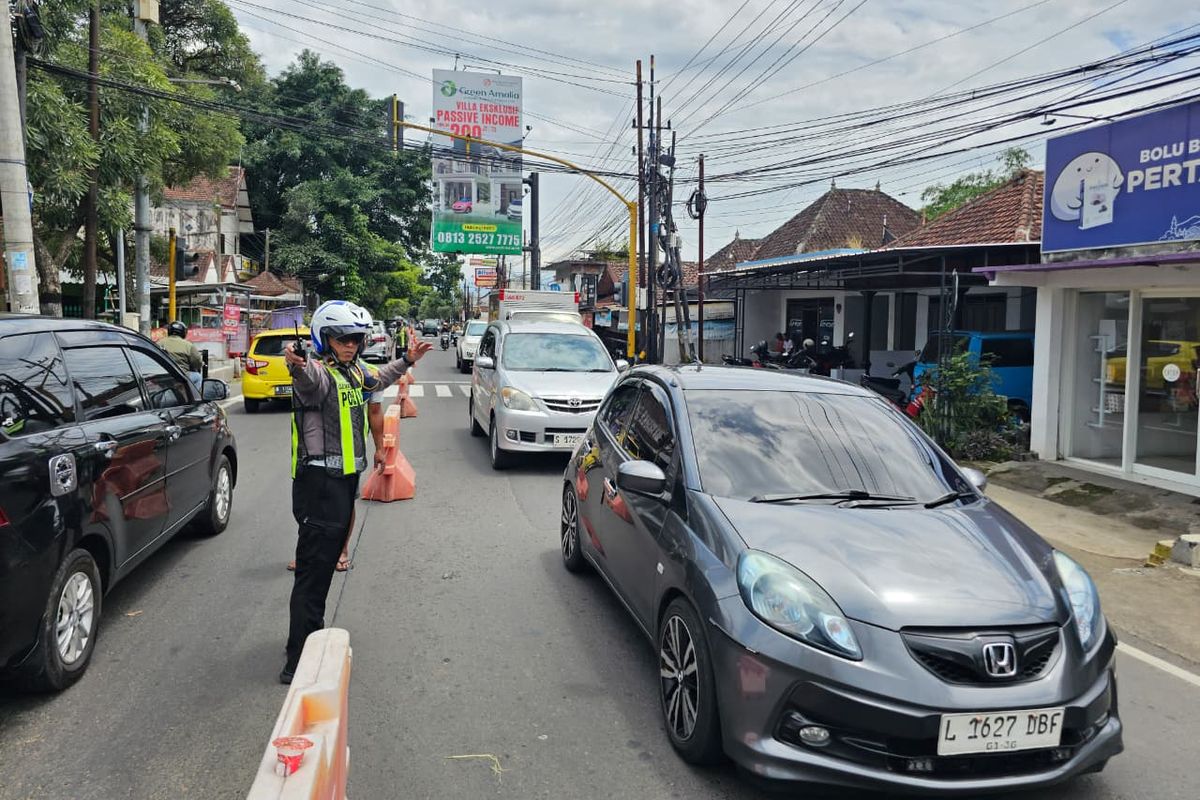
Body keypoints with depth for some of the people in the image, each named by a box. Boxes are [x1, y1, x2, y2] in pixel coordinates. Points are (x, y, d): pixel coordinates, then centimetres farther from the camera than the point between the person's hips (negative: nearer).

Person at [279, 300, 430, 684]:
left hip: (345, 478, 10)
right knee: (313, 569, -11)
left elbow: (378, 378, 37)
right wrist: (297, 366, -65)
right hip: (320, 481, -10)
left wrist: (407, 360, 43)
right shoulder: (319, 372, -17)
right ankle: (299, 662, -9)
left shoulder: (354, 371, 13)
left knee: (326, 562, 21)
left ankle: (312, 633, 37)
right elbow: (310, 380, -43)